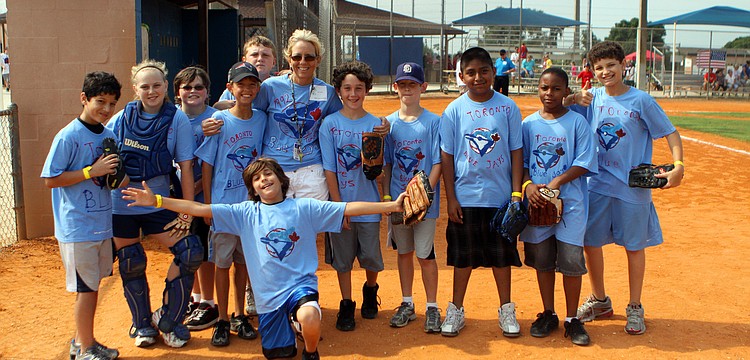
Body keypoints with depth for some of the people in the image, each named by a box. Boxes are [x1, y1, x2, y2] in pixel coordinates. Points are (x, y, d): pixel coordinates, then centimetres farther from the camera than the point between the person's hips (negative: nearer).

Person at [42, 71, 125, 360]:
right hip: (77, 226, -7)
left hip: (102, 224, 7)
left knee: (91, 285, 16)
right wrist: (92, 171, -20)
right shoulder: (68, 136, -14)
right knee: (86, 288, 2)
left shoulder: (108, 135, 8)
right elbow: (50, 179, -15)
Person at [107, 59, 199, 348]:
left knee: (190, 251, -12)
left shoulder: (177, 120, -6)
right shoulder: (121, 119, -1)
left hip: (158, 204, -1)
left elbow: (185, 167, -6)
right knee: (131, 265, 9)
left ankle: (168, 320, 7)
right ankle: (142, 324, 32)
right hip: (120, 204, 1)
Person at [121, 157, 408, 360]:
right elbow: (200, 209, -3)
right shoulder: (245, 213, 2)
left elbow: (348, 208, -7)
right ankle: (292, 322, 43)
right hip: (268, 294, 3)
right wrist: (156, 201, -11)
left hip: (301, 284, -3)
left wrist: (390, 205, -15)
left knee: (309, 317, -35)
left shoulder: (304, 208, -2)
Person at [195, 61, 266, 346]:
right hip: (223, 203, -3)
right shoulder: (219, 119, -6)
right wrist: (208, 205, -6)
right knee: (222, 261, 5)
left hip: (252, 201, 3)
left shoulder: (261, 119, 2)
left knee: (243, 260, 13)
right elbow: (207, 164, -4)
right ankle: (222, 320, 17)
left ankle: (240, 316, 27)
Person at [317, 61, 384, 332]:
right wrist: (339, 205, -8)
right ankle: (346, 304, 26)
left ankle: (370, 290, 37)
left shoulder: (376, 124, 1)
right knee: (342, 258, 8)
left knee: (371, 257, 7)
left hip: (368, 204, 1)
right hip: (340, 203, -1)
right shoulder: (330, 124, -3)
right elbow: (329, 169, -4)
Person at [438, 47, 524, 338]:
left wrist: (516, 193, -4)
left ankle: (506, 309, 27)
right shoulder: (454, 110, -2)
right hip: (465, 197, 0)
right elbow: (446, 156, 0)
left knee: (502, 254, 11)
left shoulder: (508, 107, -1)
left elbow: (516, 152, 1)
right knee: (463, 256, 9)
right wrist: (450, 198, -4)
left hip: (500, 196, 1)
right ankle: (456, 310, 24)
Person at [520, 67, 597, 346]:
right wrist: (528, 185, -11)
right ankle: (548, 314, 26)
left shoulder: (577, 122, -2)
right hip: (536, 202, 3)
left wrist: (557, 182, -19)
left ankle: (571, 319, 16)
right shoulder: (528, 124, 6)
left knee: (571, 260, 0)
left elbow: (584, 163, -6)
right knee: (542, 260, 11)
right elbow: (521, 161, 8)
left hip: (570, 204, -2)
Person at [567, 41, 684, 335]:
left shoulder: (640, 100, -7)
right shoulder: (592, 98, 3)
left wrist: (679, 166, -19)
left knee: (634, 246, 8)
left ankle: (635, 308, 23)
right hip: (597, 184, 3)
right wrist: (576, 98, -18)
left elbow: (670, 132, -5)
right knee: (590, 242, 9)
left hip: (632, 187, -3)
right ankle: (599, 301, 29)